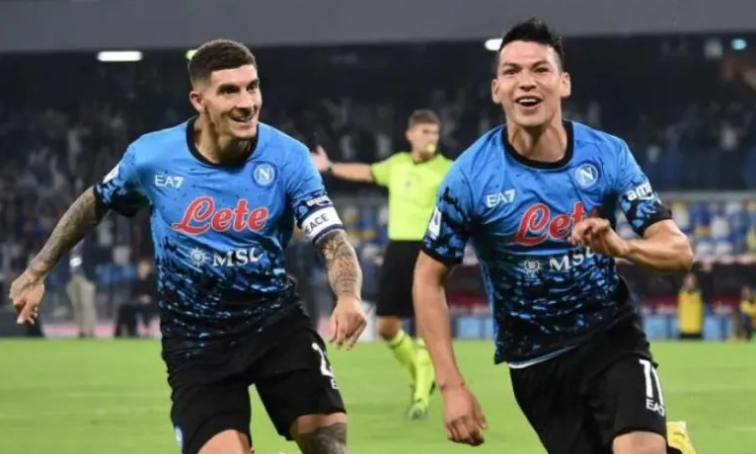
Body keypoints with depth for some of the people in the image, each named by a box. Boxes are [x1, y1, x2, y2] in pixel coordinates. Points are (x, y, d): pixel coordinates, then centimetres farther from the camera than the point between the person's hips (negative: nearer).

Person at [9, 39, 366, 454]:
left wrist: (348, 298, -41)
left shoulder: (287, 157, -14)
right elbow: (95, 203, 10)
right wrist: (37, 272, 16)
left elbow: (333, 240, -19)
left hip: (276, 321, 1)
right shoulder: (151, 156, -11)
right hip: (196, 337, -1)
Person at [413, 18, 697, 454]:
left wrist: (619, 246, -30)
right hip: (536, 364, 0)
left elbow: (679, 250, -8)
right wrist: (452, 385, -11)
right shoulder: (471, 176, -12)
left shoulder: (608, 155, -8)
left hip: (613, 338, 0)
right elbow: (429, 279, -4)